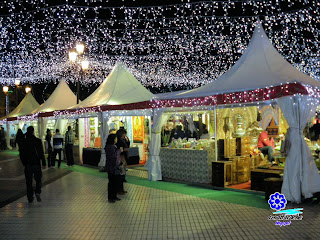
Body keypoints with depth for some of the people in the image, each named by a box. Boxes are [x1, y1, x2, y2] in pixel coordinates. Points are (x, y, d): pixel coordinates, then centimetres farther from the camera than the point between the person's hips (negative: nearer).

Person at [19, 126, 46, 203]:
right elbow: (41, 153, -6)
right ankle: (37, 192, -11)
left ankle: (30, 197, 14)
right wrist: (43, 163, 1)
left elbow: (21, 154, 3)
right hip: (36, 163, -2)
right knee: (38, 179, 12)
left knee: (29, 181, 10)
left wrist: (24, 163, 14)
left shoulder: (23, 142, -2)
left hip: (27, 164, 2)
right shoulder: (38, 141, -8)